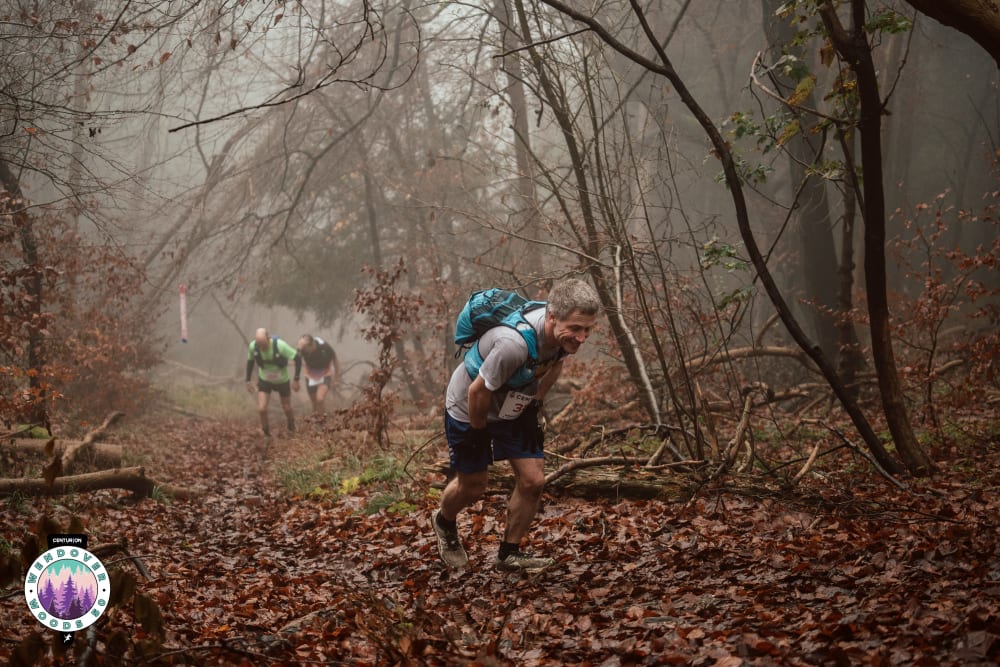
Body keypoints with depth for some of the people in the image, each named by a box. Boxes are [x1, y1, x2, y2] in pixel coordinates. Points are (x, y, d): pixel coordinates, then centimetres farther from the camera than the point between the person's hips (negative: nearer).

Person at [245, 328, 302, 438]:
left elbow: (298, 357, -25)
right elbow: (250, 361, -2)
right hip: (264, 381, 1)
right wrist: (248, 380, 1)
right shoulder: (253, 346, -24)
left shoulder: (280, 345, -35)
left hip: (282, 380, -1)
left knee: (287, 408, 14)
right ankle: (266, 432, 14)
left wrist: (296, 379, -23)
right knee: (261, 409, -13)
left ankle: (291, 425, 49)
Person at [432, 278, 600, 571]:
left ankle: (509, 553, 16)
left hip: (514, 408, 6)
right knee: (473, 486, 9)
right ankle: (444, 522, 44)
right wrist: (479, 432, -15)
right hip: (468, 409, -6)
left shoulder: (565, 332, -20)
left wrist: (534, 405, 5)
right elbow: (478, 391, -30)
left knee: (533, 481, -3)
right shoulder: (514, 344, -44)